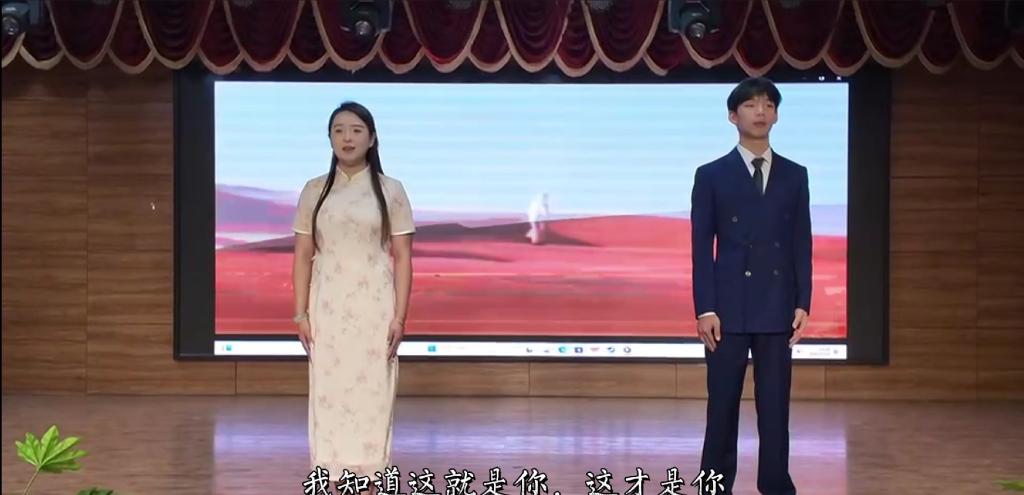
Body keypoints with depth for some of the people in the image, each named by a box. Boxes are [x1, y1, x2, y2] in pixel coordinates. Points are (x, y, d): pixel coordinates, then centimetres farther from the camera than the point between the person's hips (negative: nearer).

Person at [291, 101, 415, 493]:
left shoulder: (390, 190, 1)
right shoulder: (314, 191, 6)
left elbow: (403, 258, -1)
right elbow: (303, 256, 6)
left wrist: (400, 317, -7)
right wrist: (300, 314, -1)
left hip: (374, 306, -1)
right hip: (328, 307, 2)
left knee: (372, 394, 0)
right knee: (328, 395, 2)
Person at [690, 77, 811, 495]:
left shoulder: (795, 175, 9)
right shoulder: (711, 175, 1)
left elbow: (802, 245, 8)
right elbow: (701, 248, -2)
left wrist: (802, 303, 0)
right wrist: (705, 309, -9)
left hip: (777, 309, 2)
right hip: (729, 308, -2)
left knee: (775, 405, 5)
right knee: (722, 405, 3)